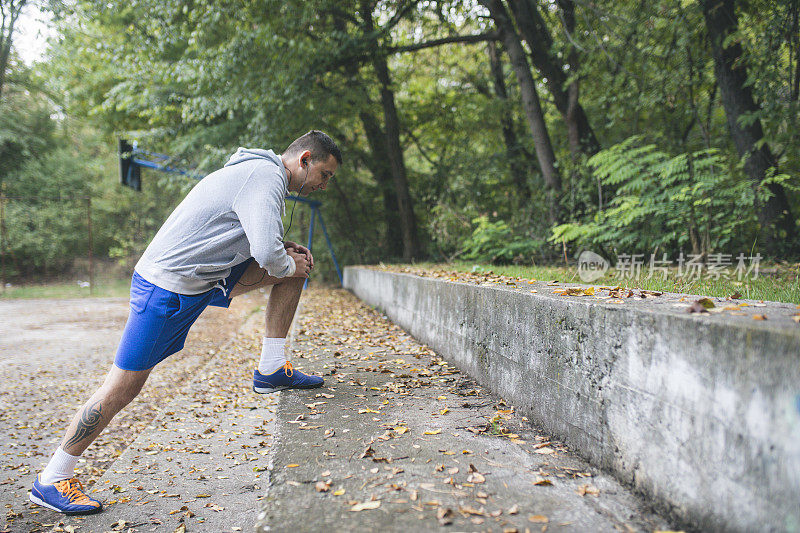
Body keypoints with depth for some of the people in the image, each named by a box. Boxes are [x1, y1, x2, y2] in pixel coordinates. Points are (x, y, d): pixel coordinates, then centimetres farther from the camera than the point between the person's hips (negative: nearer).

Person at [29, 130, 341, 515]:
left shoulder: (258, 171, 12)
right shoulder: (267, 177, -18)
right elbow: (267, 253, -29)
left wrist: (284, 250, 7)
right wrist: (288, 265, -7)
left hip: (205, 277, 10)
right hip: (166, 286, -10)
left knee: (296, 263, 5)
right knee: (122, 389, -2)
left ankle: (271, 370, 7)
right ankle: (50, 481, 15)